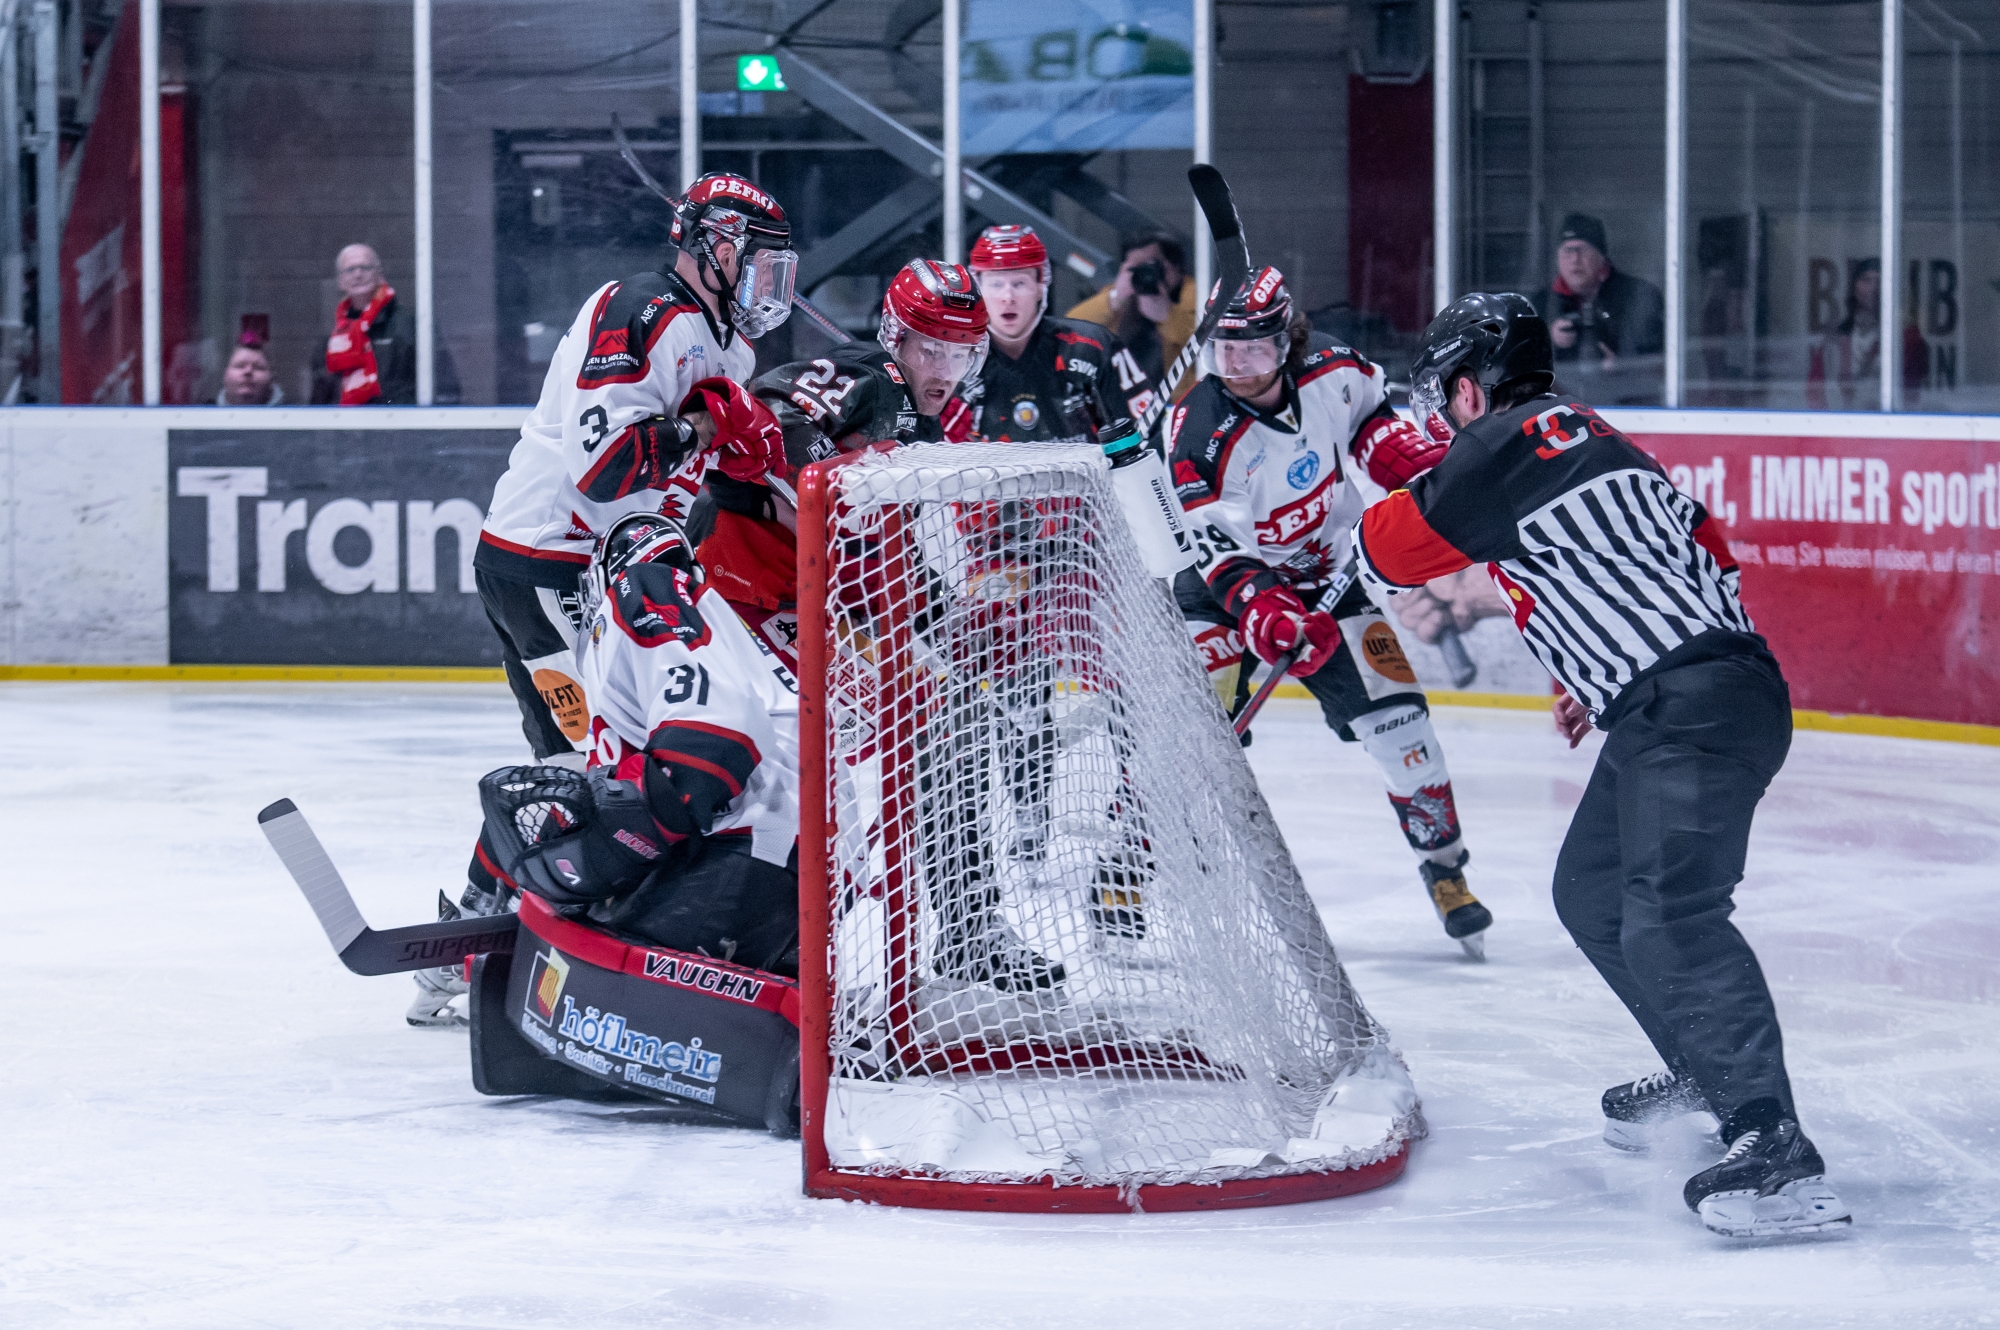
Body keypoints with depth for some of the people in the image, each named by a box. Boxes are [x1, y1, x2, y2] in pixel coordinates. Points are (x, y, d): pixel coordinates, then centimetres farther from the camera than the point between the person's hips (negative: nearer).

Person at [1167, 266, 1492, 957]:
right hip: (1227, 580, -3)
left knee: (1395, 714, -4)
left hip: (1327, 575, 3)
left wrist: (1416, 463, -5)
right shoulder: (1200, 430, -24)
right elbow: (1216, 545, -26)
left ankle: (1444, 864, 14)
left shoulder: (1332, 375, -14)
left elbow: (1372, 414, 11)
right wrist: (1261, 607, -41)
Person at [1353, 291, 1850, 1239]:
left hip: (1696, 706, -11)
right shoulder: (1579, 439, 24)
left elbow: (1396, 549, -1)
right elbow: (1701, 548, 30)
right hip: (1666, 709, 11)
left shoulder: (1513, 440, -6)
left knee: (1667, 918, -22)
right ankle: (1706, 1075, 35)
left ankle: (1773, 1147, -31)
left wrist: (1368, 540, 24)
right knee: (1592, 894, 23)